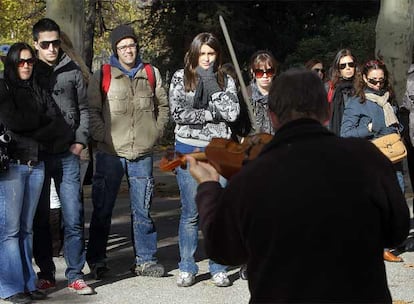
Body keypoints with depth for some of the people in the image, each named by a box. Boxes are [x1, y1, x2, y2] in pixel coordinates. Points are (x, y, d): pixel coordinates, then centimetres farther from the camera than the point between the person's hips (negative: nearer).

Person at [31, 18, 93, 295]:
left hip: (67, 155, 0)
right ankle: (46, 274, 16)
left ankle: (75, 275, 5)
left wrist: (80, 141, 2)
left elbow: (84, 109, 13)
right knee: (40, 219, 7)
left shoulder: (73, 71, 7)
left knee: (73, 218, -2)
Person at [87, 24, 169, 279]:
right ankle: (97, 259, 14)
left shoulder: (152, 74, 11)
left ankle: (145, 259, 14)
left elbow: (163, 106, 20)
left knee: (143, 209, 6)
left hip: (143, 154, 2)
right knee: (103, 208, 3)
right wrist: (102, 136, -8)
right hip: (110, 153, -2)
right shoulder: (103, 75, 3)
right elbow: (92, 110, 2)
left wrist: (156, 132, 9)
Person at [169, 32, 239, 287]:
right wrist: (213, 114, -9)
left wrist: (212, 85, -8)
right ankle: (187, 268, 9)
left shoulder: (226, 81, 9)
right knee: (190, 213, 0)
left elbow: (232, 113, -7)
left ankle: (219, 268, 11)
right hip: (189, 151, -1)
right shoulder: (181, 77, 4)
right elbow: (178, 113, -9)